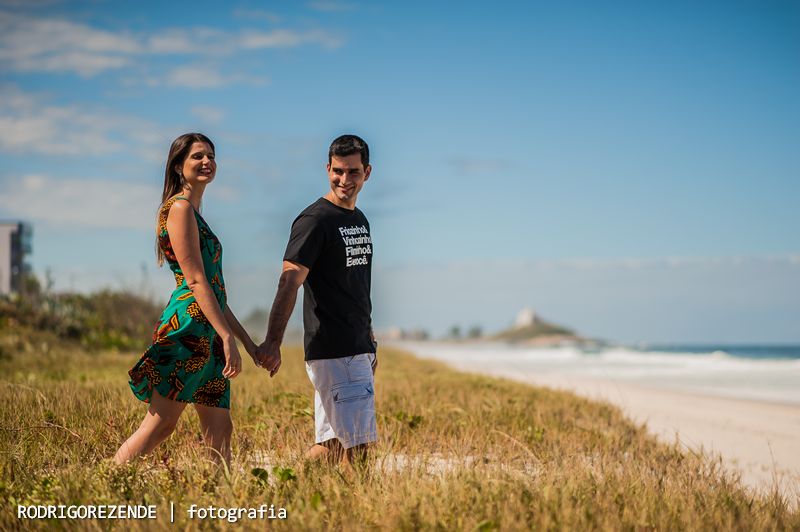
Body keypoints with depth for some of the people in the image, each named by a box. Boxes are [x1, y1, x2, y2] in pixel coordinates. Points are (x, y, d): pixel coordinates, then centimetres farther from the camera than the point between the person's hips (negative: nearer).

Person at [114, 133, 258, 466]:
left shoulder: (193, 211, 22)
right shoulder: (180, 207, -7)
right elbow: (195, 280, -15)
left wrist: (247, 341, 21)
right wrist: (228, 338, -19)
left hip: (207, 334, 10)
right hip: (188, 327, -10)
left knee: (219, 433, 6)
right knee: (160, 423, -9)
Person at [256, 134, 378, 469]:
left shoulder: (360, 220, 16)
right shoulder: (315, 220, -10)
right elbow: (289, 282, -19)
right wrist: (272, 343, -29)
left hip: (359, 350, 8)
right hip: (332, 353, -8)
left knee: (333, 446, 9)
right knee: (357, 447, -9)